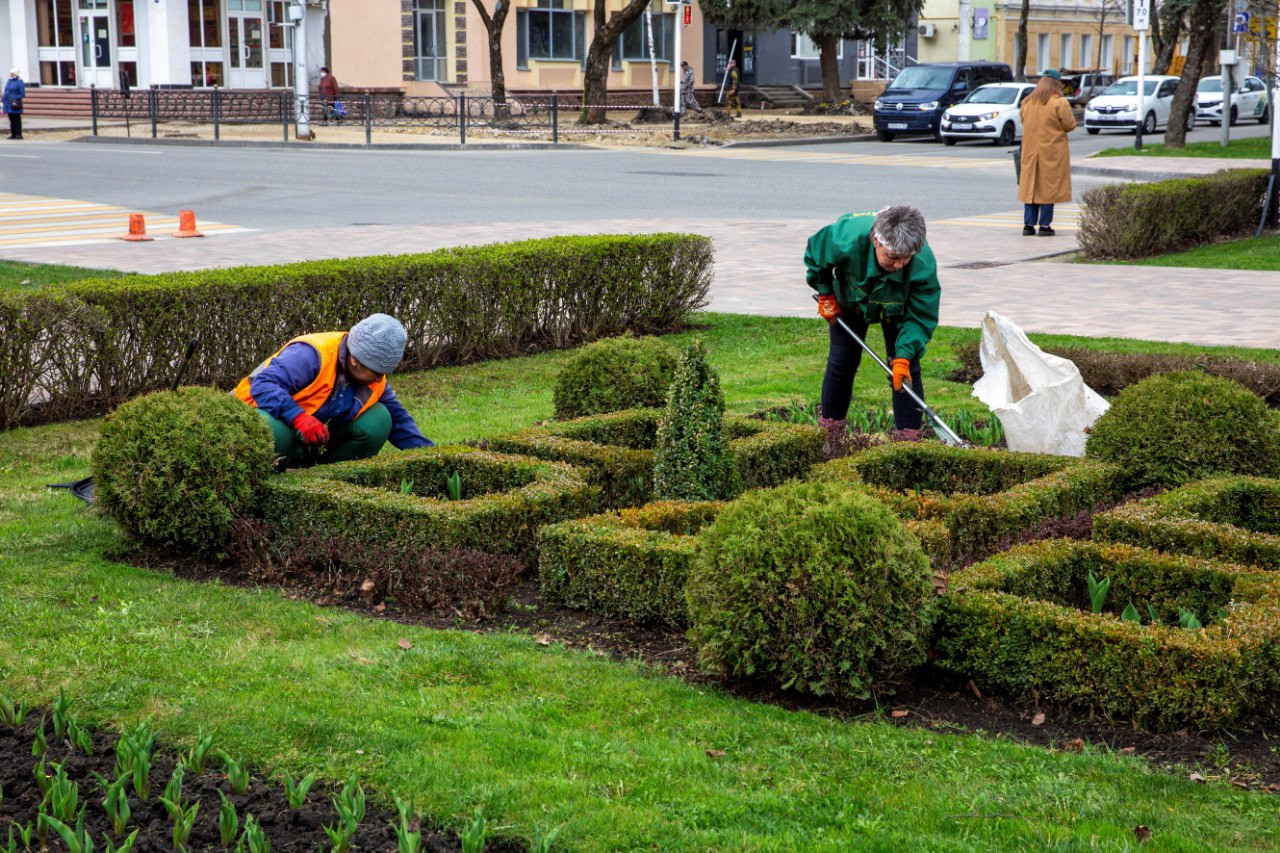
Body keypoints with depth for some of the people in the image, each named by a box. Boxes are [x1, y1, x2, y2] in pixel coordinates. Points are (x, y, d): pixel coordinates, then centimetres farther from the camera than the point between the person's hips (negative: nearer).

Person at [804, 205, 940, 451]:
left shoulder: (924, 264, -41)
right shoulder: (846, 238, -42)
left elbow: (921, 316, -30)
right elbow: (814, 253, -17)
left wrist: (904, 355, -41)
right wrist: (825, 294, -10)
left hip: (897, 308, 0)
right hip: (850, 300, 1)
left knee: (905, 370, -10)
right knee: (841, 362, 3)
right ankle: (831, 434, 17)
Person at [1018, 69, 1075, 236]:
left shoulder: (1027, 102, 4)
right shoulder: (1060, 103, -12)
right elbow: (1070, 125, -9)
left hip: (1030, 152, 4)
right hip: (1052, 152, -4)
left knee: (1030, 187, 10)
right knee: (1048, 187, 2)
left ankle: (1028, 224, 9)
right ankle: (1045, 225, 1)